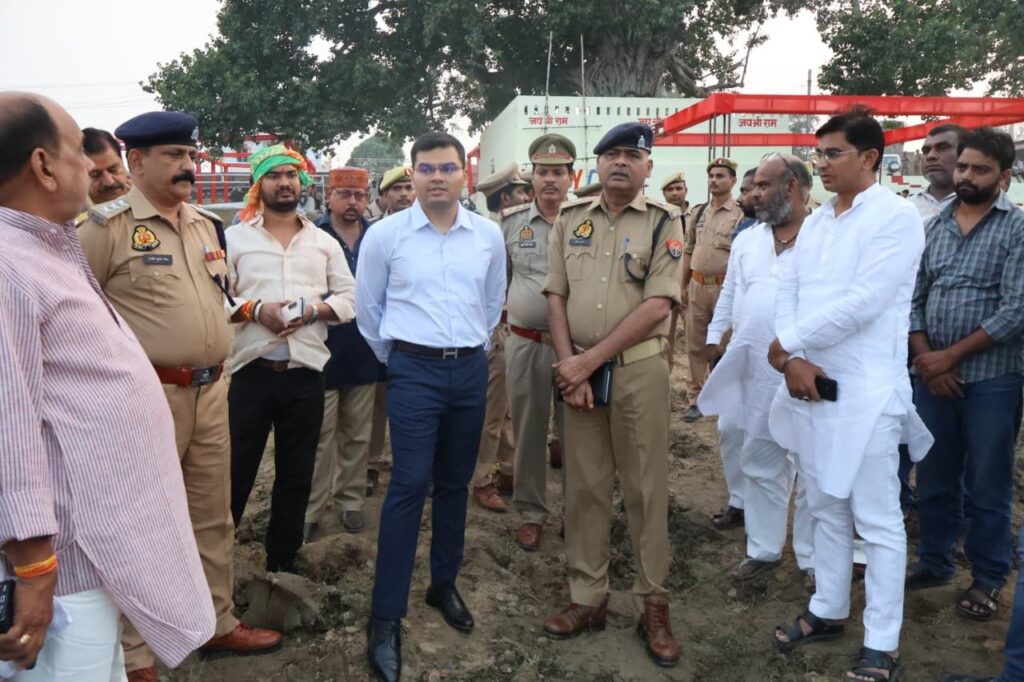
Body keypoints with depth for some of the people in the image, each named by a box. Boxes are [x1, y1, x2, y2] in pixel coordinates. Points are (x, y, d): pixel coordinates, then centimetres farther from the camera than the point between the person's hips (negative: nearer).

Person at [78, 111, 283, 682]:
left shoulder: (209, 227, 13)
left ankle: (219, 623, 33)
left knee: (213, 516, 16)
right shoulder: (109, 226, -9)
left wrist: (221, 352, 14)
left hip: (210, 392, 7)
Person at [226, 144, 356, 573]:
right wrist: (253, 309, -18)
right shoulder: (234, 238, 3)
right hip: (251, 374, -2)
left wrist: (315, 309, -11)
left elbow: (349, 299, 7)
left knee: (296, 478, 12)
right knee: (235, 474, 4)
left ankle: (282, 564, 28)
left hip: (306, 376, 3)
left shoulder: (325, 243, 11)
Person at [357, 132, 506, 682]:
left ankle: (444, 584, 31)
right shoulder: (384, 235, -4)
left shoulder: (489, 235, 4)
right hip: (414, 371, -3)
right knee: (409, 486, -8)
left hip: (471, 370, 4)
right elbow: (368, 311, 5)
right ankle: (386, 617, 1)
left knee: (455, 484, 12)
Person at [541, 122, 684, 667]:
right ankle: (588, 598, 22)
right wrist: (568, 365, -7)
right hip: (577, 371, 3)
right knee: (583, 486, 9)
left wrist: (590, 360, -13)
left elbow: (657, 305, -11)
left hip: (639, 370, -3)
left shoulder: (663, 222, -2)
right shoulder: (571, 221, 10)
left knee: (645, 487, 4)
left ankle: (654, 605, 18)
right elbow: (556, 295, 6)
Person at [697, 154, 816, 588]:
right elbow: (729, 293, 19)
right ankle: (763, 549, 30)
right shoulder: (746, 241, 12)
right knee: (760, 465, 16)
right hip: (754, 372, 6)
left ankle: (812, 558, 23)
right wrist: (715, 337, 14)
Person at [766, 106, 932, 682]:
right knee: (826, 508, 17)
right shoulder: (815, 221, 13)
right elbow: (788, 292, 7)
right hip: (808, 385, 7)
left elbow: (863, 303, -19)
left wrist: (785, 345, -12)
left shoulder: (897, 216, -9)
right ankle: (828, 611, 32)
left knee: (877, 520, 2)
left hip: (865, 392, -7)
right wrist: (794, 361, -10)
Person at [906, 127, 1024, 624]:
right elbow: (911, 297, 6)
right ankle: (934, 563, 31)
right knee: (934, 480, 14)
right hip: (932, 376, 4)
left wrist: (950, 355, -14)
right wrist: (924, 358, -8)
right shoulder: (934, 225, 8)